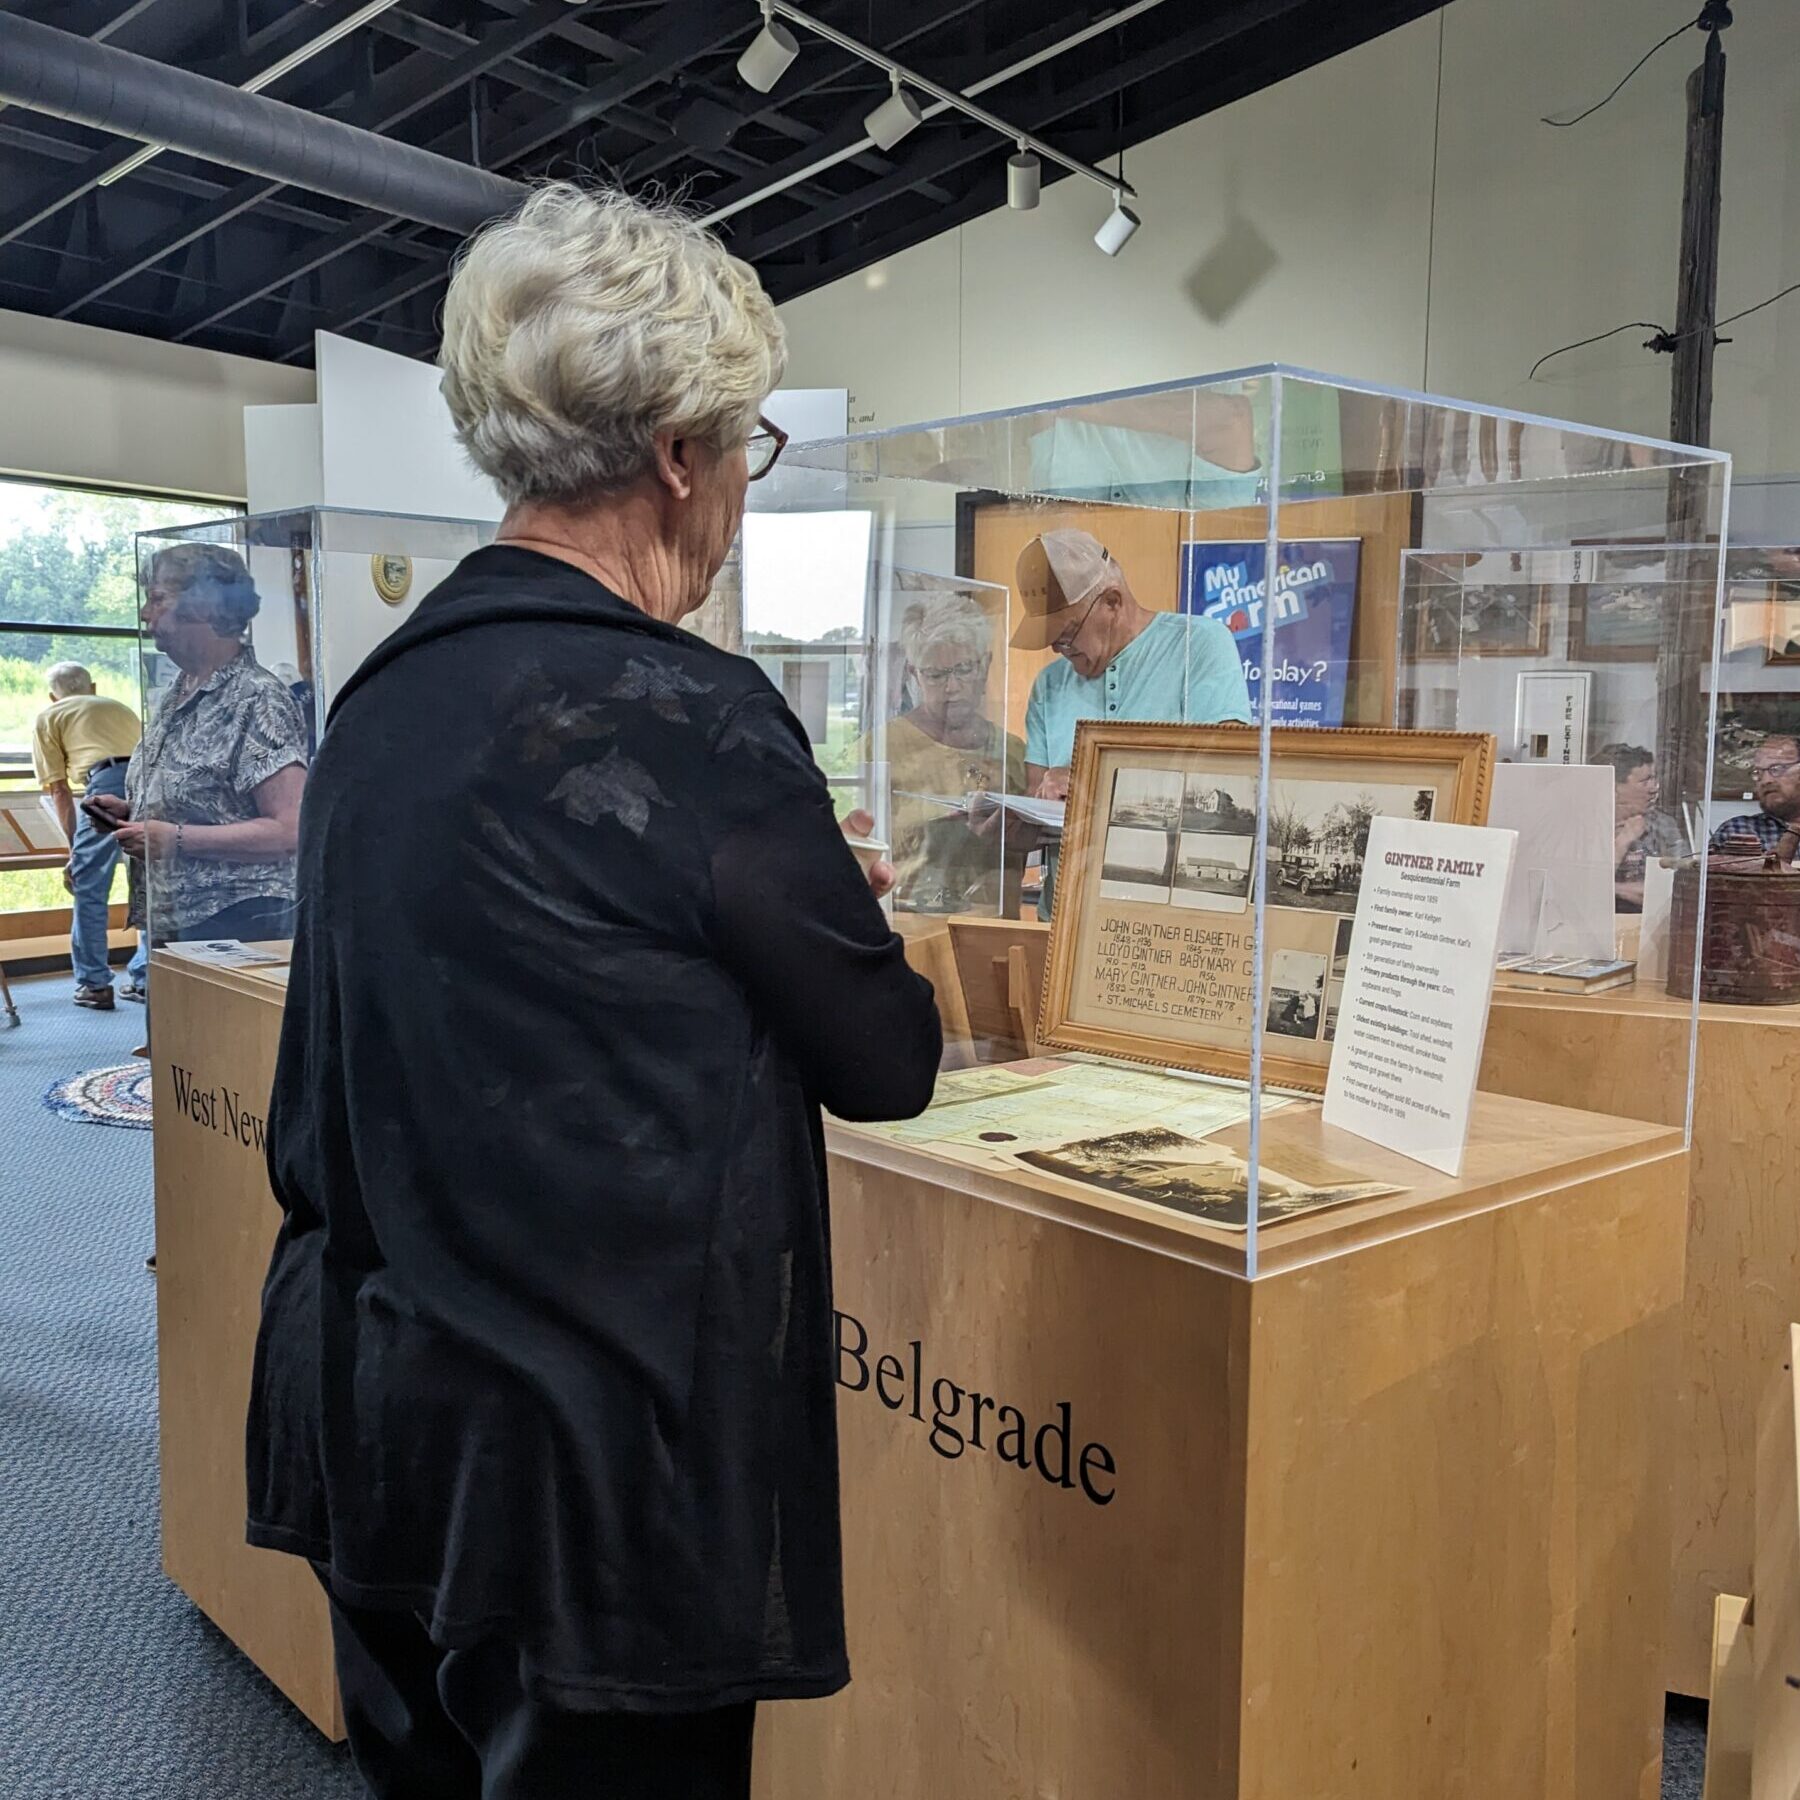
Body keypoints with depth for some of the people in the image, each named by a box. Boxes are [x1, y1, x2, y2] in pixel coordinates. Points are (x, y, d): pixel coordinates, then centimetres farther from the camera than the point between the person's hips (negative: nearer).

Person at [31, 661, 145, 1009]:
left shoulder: (48, 718, 21)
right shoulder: (121, 707, 35)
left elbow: (59, 791, 14)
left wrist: (74, 849, 18)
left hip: (108, 785, -5)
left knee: (88, 887, 8)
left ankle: (94, 984, 12)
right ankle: (143, 979, 23)